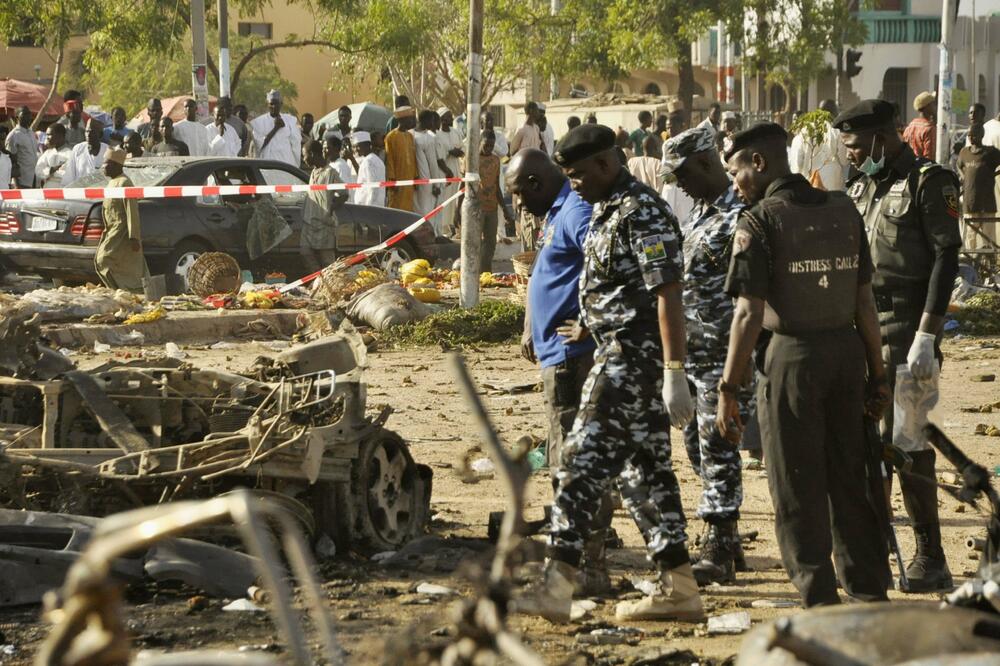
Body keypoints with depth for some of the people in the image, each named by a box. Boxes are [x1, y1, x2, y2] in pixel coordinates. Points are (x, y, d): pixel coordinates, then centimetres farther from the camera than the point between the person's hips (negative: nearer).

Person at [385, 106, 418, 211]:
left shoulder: (410, 136, 12)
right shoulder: (391, 137, -9)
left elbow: (414, 158, 14)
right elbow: (389, 160, -10)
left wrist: (416, 177, 9)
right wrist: (392, 180, -13)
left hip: (409, 181, 7)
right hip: (398, 181, -7)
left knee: (408, 210, 7)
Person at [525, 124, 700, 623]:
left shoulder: (643, 215, -16)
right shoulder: (607, 210, 16)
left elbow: (667, 295, -21)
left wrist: (674, 374, -25)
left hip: (632, 355, -10)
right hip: (620, 352, 10)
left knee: (583, 463, -12)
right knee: (645, 469, 10)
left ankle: (555, 588, -15)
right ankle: (679, 590, 13)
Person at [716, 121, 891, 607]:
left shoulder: (760, 220, -9)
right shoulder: (843, 211, 8)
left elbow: (749, 313, -14)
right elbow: (865, 300, 9)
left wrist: (729, 389, -12)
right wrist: (877, 374, 15)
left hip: (793, 355, -6)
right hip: (846, 349, 6)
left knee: (798, 489, 3)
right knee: (849, 479, 16)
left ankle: (820, 604, 3)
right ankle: (871, 594, 20)